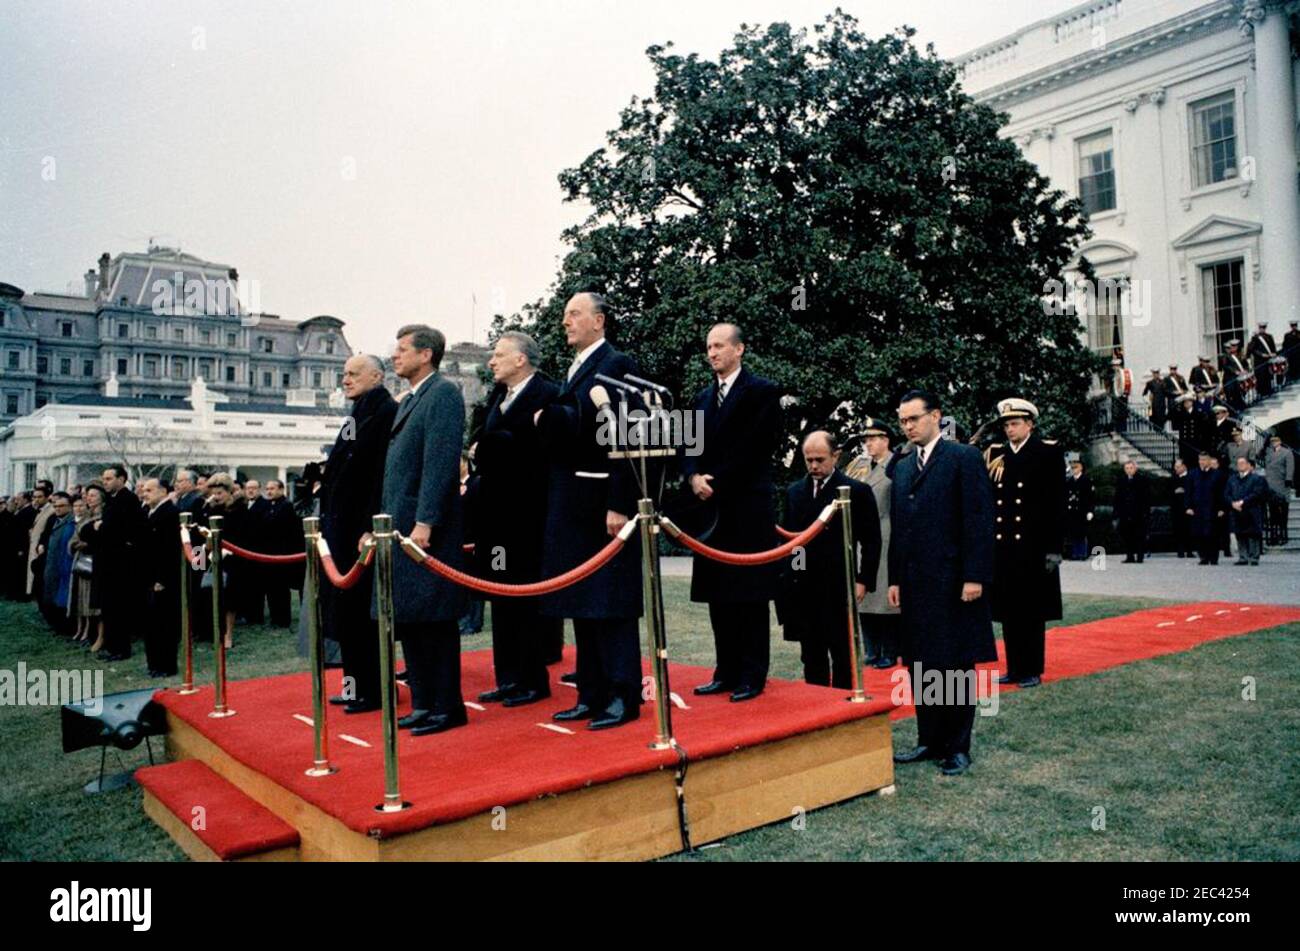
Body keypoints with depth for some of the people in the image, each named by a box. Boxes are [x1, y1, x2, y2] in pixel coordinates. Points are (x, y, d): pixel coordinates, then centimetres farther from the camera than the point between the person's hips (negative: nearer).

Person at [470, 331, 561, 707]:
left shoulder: (547, 393, -11)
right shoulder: (497, 395, 16)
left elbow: (532, 444, -19)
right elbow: (483, 438, 15)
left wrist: (485, 445, -13)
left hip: (528, 516, -8)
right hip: (498, 513, 8)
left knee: (528, 600, 0)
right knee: (503, 598, 13)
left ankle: (533, 681, 12)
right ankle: (508, 679, 23)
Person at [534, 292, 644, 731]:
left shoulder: (619, 365, -8)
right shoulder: (572, 372, 19)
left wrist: (619, 506, -20)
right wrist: (546, 420, -1)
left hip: (604, 502, -9)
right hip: (571, 507, 9)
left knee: (612, 603, -3)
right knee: (582, 605, 11)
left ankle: (623, 697, 6)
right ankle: (592, 694, 20)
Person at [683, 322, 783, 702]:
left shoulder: (762, 392, -3)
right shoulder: (703, 397, 18)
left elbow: (758, 447, -12)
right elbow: (691, 445, 15)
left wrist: (718, 483, -12)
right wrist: (694, 477, -5)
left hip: (748, 509, -7)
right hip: (713, 508, 7)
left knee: (749, 595, -1)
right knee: (719, 595, 9)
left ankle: (752, 677, 6)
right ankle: (727, 672, 17)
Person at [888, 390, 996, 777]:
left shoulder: (964, 458, -4)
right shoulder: (902, 467, 16)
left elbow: (979, 520, -10)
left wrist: (975, 577, -15)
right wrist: (895, 579, 11)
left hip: (953, 582, -6)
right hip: (915, 582, 6)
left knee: (957, 666, 2)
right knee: (920, 665, 10)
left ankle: (958, 747, 13)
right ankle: (930, 741, 21)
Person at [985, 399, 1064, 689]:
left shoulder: (1048, 452, -1)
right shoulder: (994, 454, 10)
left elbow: (1057, 503, -5)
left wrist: (1054, 548, -9)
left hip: (1033, 546, -4)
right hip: (1001, 546, 4)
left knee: (1032, 611, 3)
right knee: (1008, 611, 9)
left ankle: (1032, 670, 13)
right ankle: (1014, 668, 19)